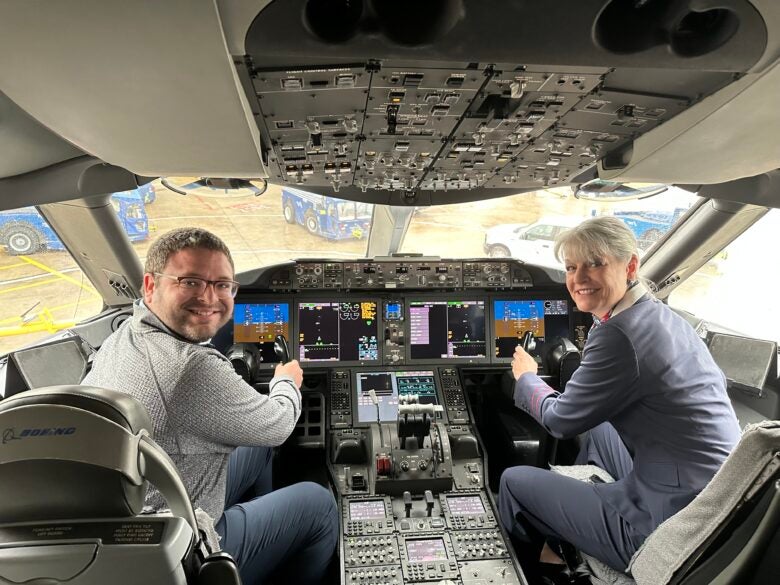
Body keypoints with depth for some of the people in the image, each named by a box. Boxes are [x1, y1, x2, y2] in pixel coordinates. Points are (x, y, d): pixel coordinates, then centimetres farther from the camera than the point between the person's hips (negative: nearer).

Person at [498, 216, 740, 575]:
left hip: (667, 528, -9)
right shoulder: (664, 316, 3)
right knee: (598, 426, 32)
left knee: (514, 482, 5)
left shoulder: (618, 334, -24)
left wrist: (526, 378, 9)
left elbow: (561, 421, -12)